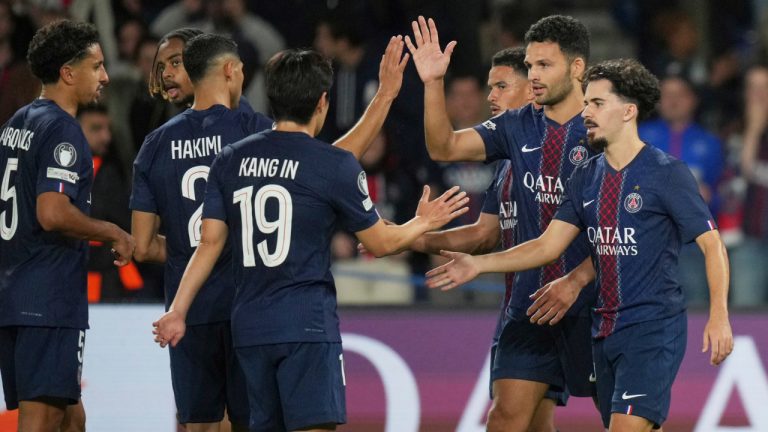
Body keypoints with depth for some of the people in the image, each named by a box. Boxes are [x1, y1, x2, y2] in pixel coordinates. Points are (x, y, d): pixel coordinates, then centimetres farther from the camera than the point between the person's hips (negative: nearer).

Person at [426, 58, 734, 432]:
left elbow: (711, 243, -9)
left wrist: (719, 315, -20)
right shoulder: (586, 177, 11)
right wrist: (479, 264, 0)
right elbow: (548, 246, 11)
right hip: (605, 330, 7)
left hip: (653, 329, -7)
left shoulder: (667, 173, -8)